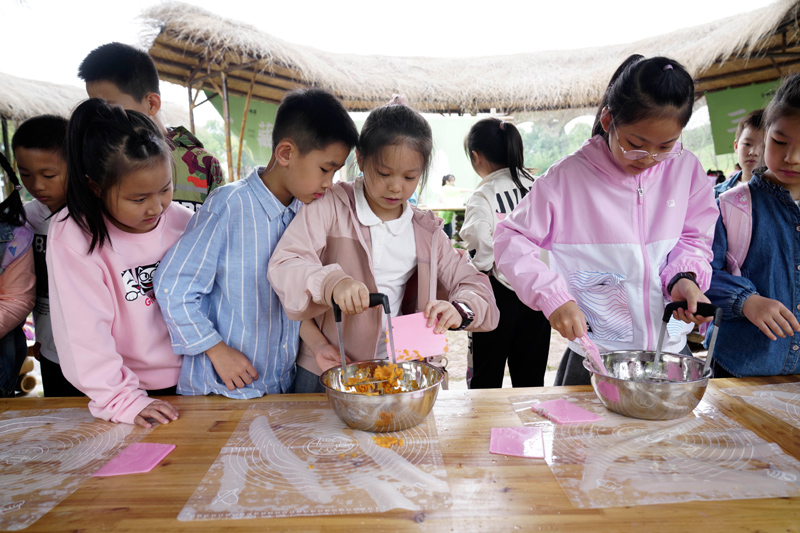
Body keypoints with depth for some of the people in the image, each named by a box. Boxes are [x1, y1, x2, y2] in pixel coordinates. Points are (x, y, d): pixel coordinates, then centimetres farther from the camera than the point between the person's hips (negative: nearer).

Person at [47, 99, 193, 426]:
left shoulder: (183, 222, -6)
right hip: (132, 387, -3)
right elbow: (84, 333, -18)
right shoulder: (71, 236, -16)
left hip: (190, 380, 3)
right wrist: (122, 400, -19)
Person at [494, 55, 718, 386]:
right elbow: (510, 239, -12)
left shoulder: (685, 169, -3)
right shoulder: (568, 176, -14)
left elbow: (694, 237, 9)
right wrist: (553, 298, -22)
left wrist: (684, 277, -13)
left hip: (672, 348, 4)